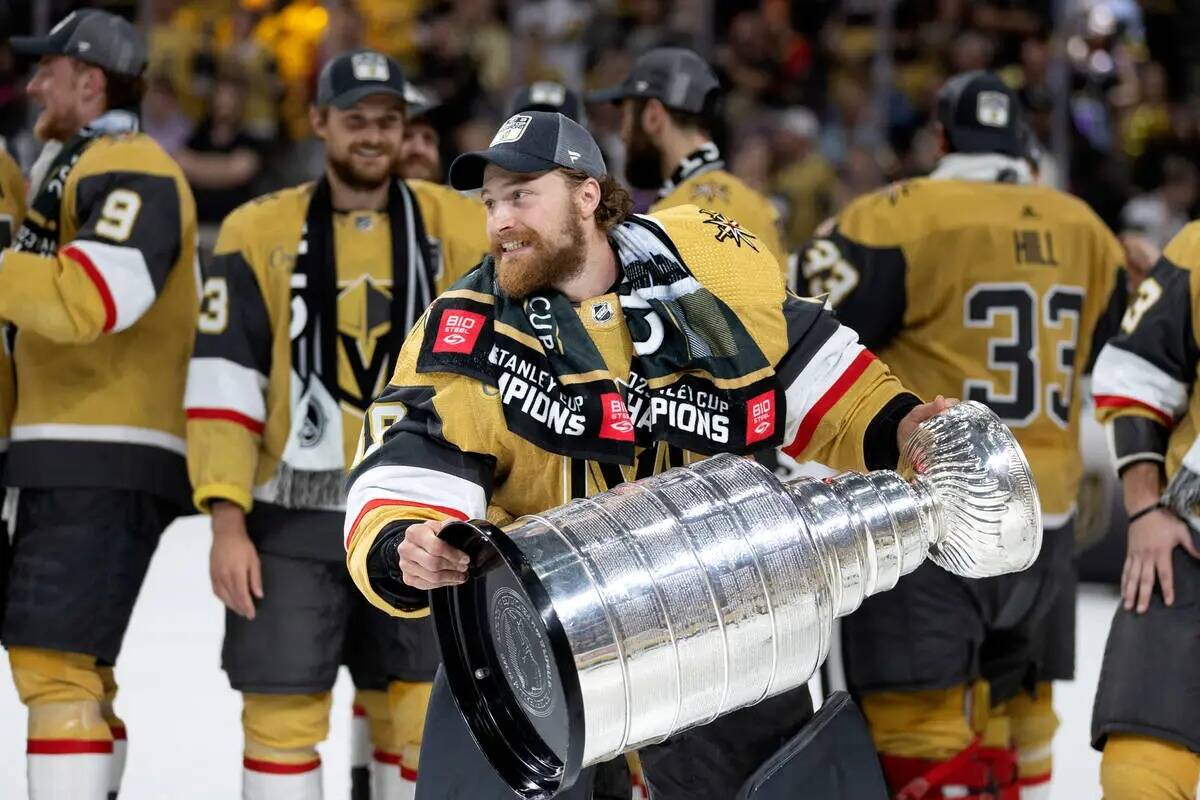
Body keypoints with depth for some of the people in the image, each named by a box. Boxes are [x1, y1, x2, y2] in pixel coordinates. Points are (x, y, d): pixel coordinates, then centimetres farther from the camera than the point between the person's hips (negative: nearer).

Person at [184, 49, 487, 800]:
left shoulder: (459, 228, 3)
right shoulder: (259, 233, 0)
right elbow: (224, 387, -3)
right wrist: (227, 524, -10)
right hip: (293, 520, -1)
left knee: (417, 716, 7)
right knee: (282, 710, -2)